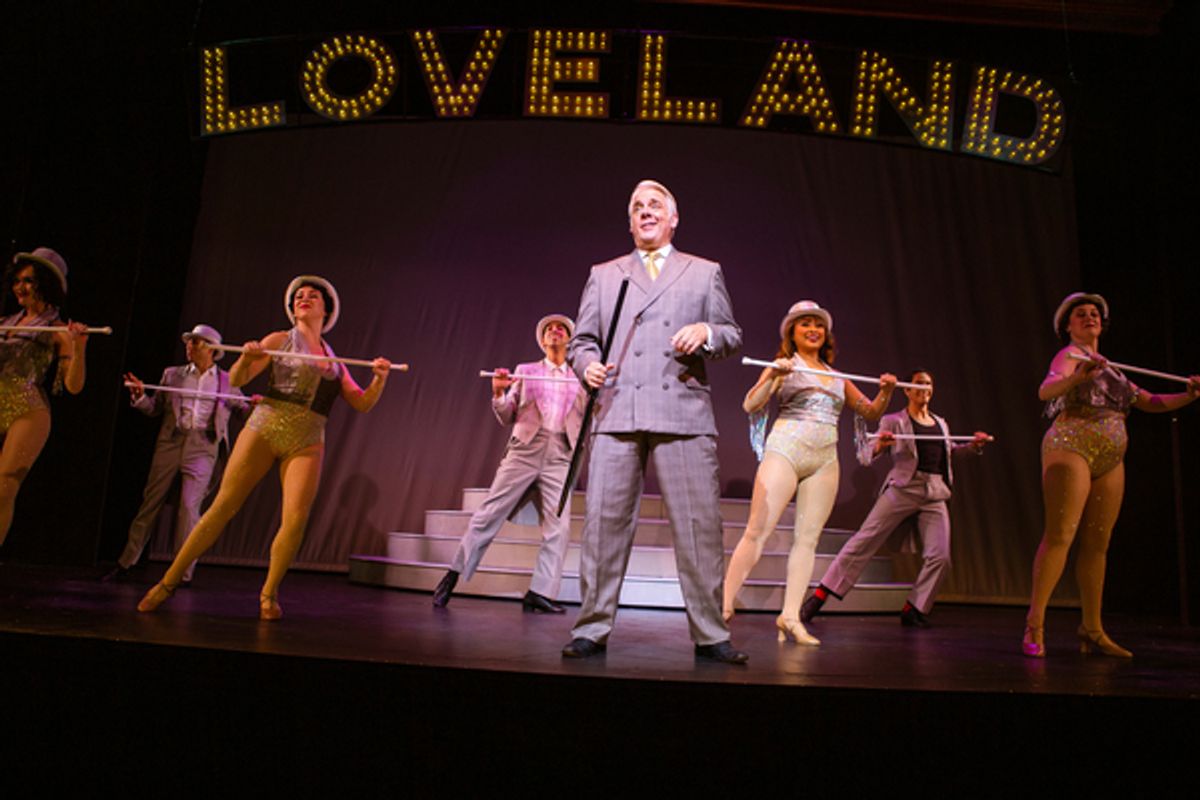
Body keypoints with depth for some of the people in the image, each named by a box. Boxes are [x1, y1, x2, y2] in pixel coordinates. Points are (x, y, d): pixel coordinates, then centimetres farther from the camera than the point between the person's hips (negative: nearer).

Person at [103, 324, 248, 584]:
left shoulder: (227, 381, 12)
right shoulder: (172, 374, 17)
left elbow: (243, 409, 14)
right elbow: (156, 409, 16)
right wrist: (140, 396, -2)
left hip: (203, 448, -2)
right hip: (170, 443, 2)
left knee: (189, 507, -9)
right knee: (150, 502, 4)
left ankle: (183, 573, -1)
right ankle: (125, 564, 16)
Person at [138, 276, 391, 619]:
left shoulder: (334, 361, 18)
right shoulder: (279, 340, 10)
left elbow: (363, 403, 13)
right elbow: (236, 380, 4)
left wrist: (379, 378, -5)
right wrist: (246, 359, -18)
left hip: (307, 443, 2)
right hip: (265, 428, -2)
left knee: (296, 518, -15)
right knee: (222, 508, -3)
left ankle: (268, 594, 2)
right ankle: (169, 581, 10)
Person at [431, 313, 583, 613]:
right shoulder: (525, 371, 18)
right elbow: (506, 418, 13)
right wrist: (499, 392, -5)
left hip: (561, 455, 1)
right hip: (525, 449, -1)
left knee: (559, 524, -11)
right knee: (491, 512, -5)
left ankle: (540, 592, -8)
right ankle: (454, 573, 5)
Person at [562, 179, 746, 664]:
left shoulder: (705, 273, 20)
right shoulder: (604, 275, 23)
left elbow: (732, 336, 17)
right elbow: (581, 340, 19)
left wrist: (706, 331, -5)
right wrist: (587, 364, -4)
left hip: (683, 414, -1)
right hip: (616, 411, 1)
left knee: (700, 525, -4)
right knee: (603, 521, -3)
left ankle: (710, 636, 5)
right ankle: (592, 630, 6)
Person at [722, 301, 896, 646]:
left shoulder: (837, 377, 22)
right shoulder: (784, 366, 9)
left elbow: (871, 412, 24)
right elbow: (750, 406, -3)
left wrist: (886, 391, 5)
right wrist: (772, 376, -18)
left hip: (825, 459, 5)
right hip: (785, 449, -5)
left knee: (807, 538, -1)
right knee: (757, 532, -10)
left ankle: (790, 616, 1)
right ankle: (724, 605, -8)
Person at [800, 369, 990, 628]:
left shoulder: (941, 423, 19)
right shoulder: (894, 421, 3)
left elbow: (949, 449, 36)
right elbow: (868, 457, -4)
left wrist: (973, 445, 18)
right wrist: (879, 446, -26)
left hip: (935, 495, 5)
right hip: (903, 489, -5)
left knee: (940, 556, -5)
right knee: (864, 541, -11)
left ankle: (912, 611, 11)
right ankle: (819, 597, -9)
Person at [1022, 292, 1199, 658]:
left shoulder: (1110, 368, 24)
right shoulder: (1069, 354, 1)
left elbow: (1150, 402, 26)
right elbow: (1045, 390, -18)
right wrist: (1077, 377, -37)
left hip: (1110, 459, 7)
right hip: (1071, 446, -7)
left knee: (1097, 544, 4)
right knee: (1059, 536, -15)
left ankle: (1092, 631, 8)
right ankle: (1034, 624, -15)